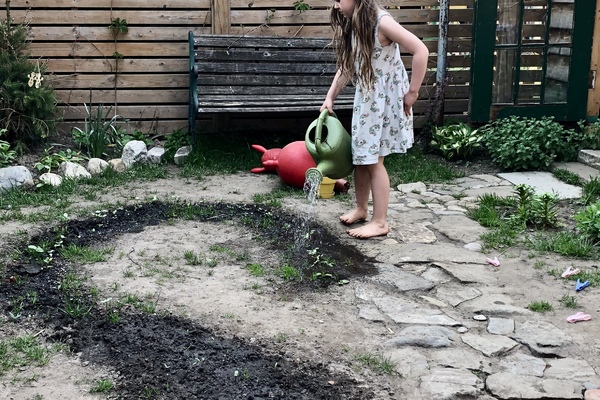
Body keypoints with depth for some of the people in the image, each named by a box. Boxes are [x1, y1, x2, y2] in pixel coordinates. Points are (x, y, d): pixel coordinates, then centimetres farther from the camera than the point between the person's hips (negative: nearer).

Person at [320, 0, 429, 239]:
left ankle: (380, 222, 5)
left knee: (373, 160, -5)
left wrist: (412, 92, -18)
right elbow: (346, 66, 14)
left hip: (386, 99, -8)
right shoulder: (351, 26, 5)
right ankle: (361, 208, 31)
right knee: (359, 156, 13)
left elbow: (421, 51, -24)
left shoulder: (381, 22, -21)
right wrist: (330, 97, 7)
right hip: (365, 98, 8)